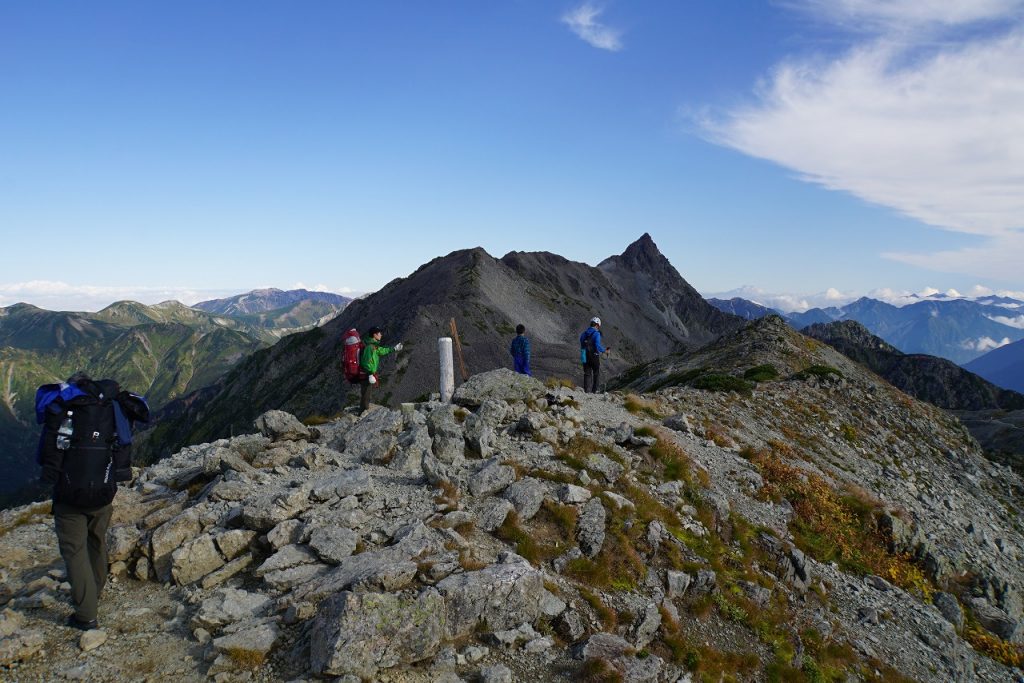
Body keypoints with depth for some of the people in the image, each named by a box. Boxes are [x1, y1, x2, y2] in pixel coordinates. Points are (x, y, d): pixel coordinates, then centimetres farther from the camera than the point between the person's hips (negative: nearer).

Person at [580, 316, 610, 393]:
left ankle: (587, 391, 5)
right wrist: (605, 351, -8)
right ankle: (594, 390, 5)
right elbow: (597, 346, -21)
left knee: (587, 374, 10)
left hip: (585, 357, 5)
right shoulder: (596, 334, -12)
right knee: (597, 374, 9)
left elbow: (582, 344, 10)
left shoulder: (584, 333, 8)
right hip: (594, 357, -5)